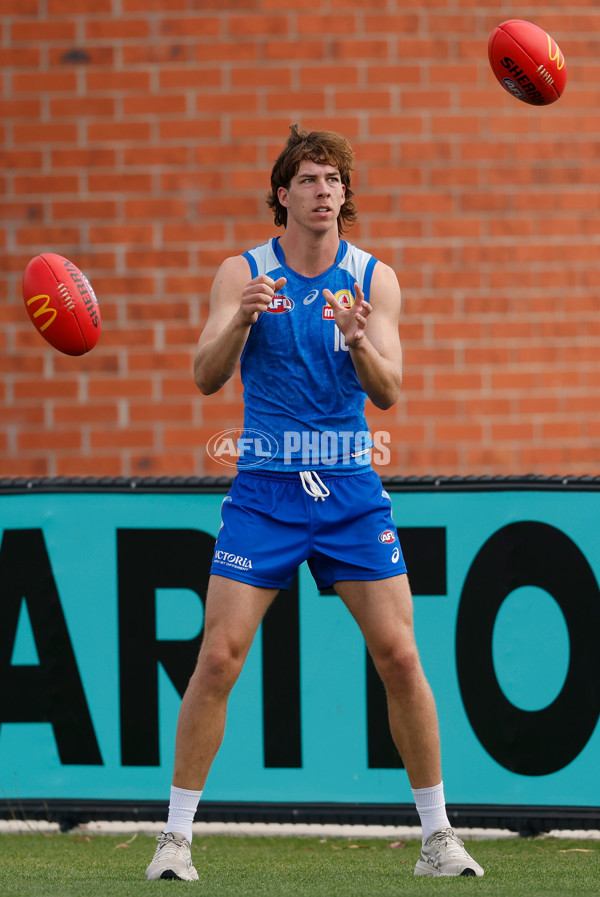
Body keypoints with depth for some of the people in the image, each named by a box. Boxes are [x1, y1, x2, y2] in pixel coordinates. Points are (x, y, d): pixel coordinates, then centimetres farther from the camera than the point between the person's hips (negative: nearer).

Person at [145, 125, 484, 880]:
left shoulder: (374, 279, 2)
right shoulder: (241, 273, -1)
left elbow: (387, 392, -6)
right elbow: (206, 377, -10)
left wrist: (358, 340, -27)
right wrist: (240, 319, -29)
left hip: (351, 491, 1)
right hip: (264, 491, -1)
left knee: (399, 655, -4)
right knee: (218, 656, -8)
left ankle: (437, 836, 7)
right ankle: (175, 837, 2)